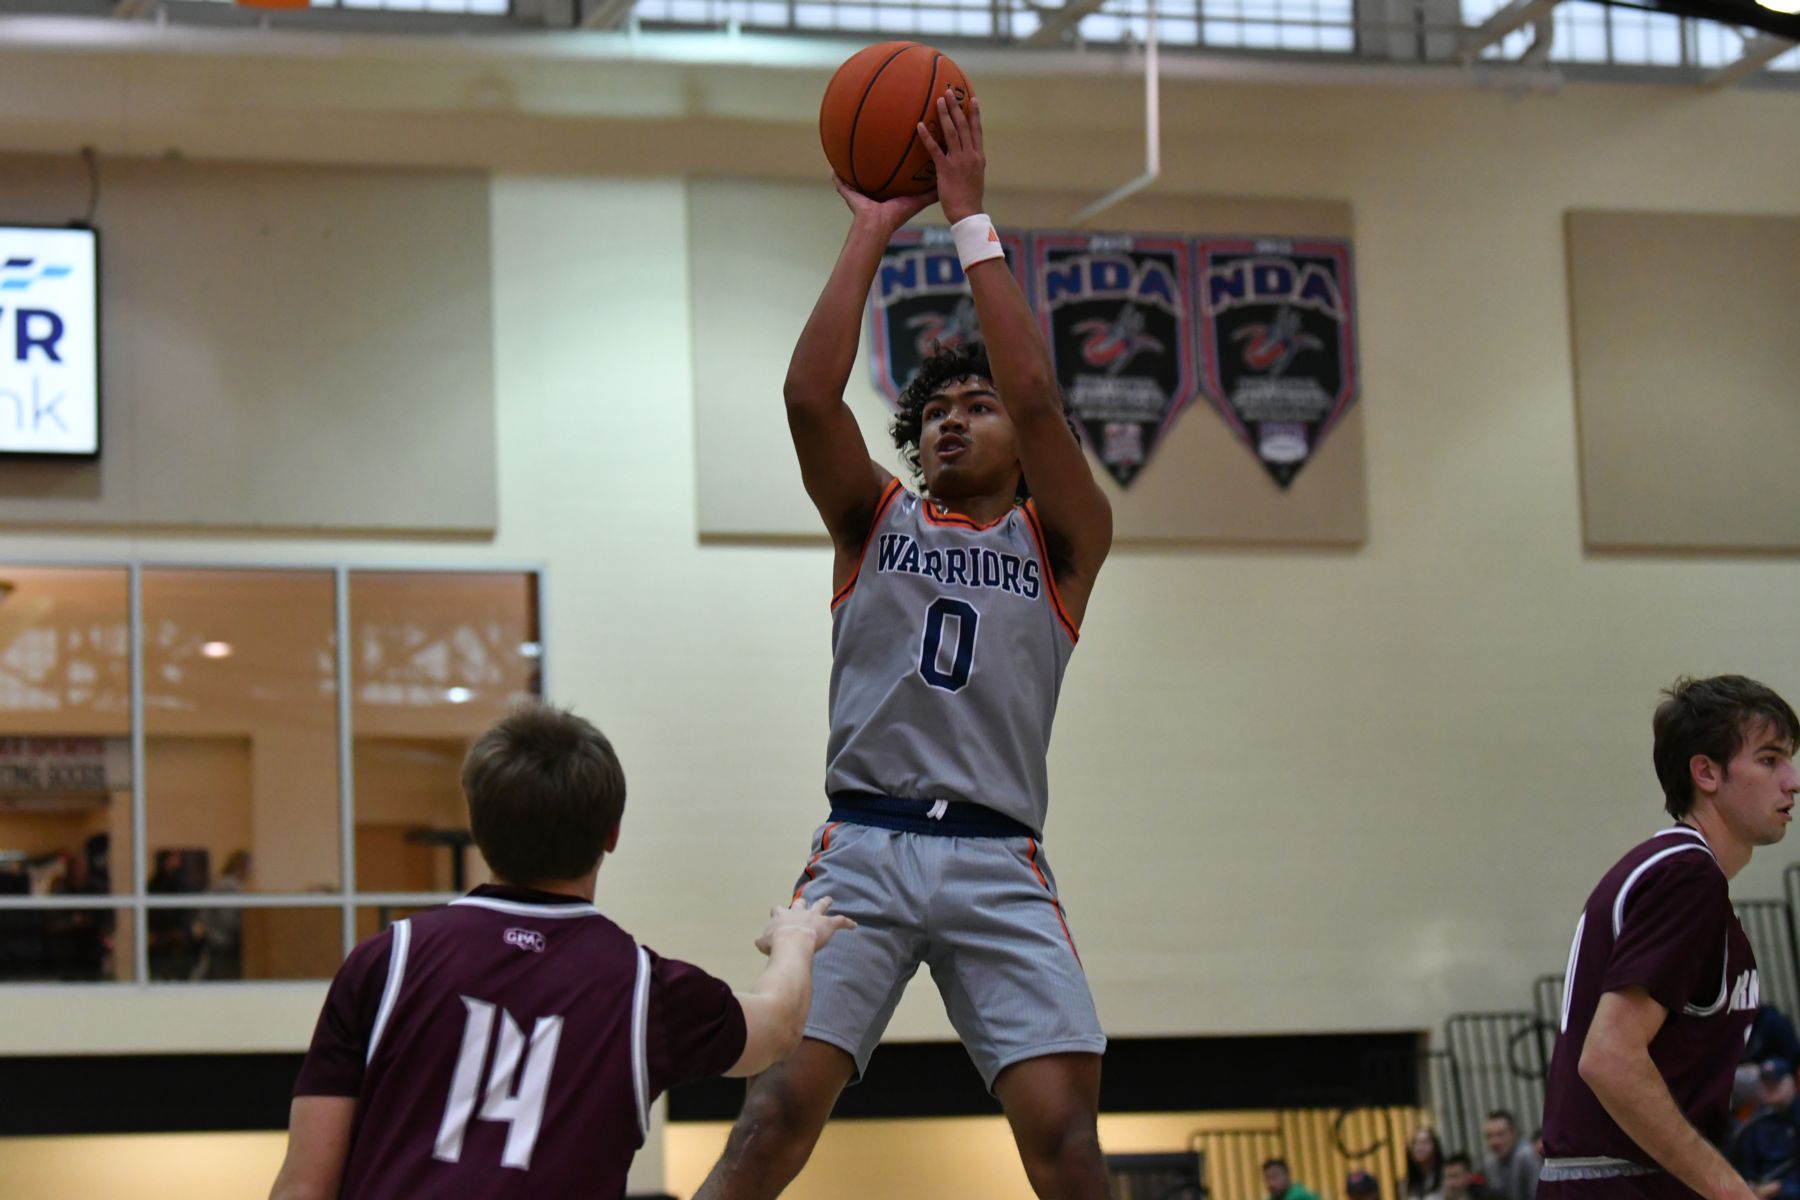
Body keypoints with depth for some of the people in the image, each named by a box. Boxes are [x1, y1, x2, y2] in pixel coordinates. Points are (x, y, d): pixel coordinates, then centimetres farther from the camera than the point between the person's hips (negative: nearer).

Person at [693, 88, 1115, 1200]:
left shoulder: (1062, 543, 11)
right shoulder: (875, 520, 16)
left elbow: (1036, 397, -5)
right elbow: (810, 396, -2)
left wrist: (971, 216, -4)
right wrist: (872, 232, -2)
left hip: (999, 866, -1)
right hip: (864, 848, 1)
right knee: (781, 1109, -13)